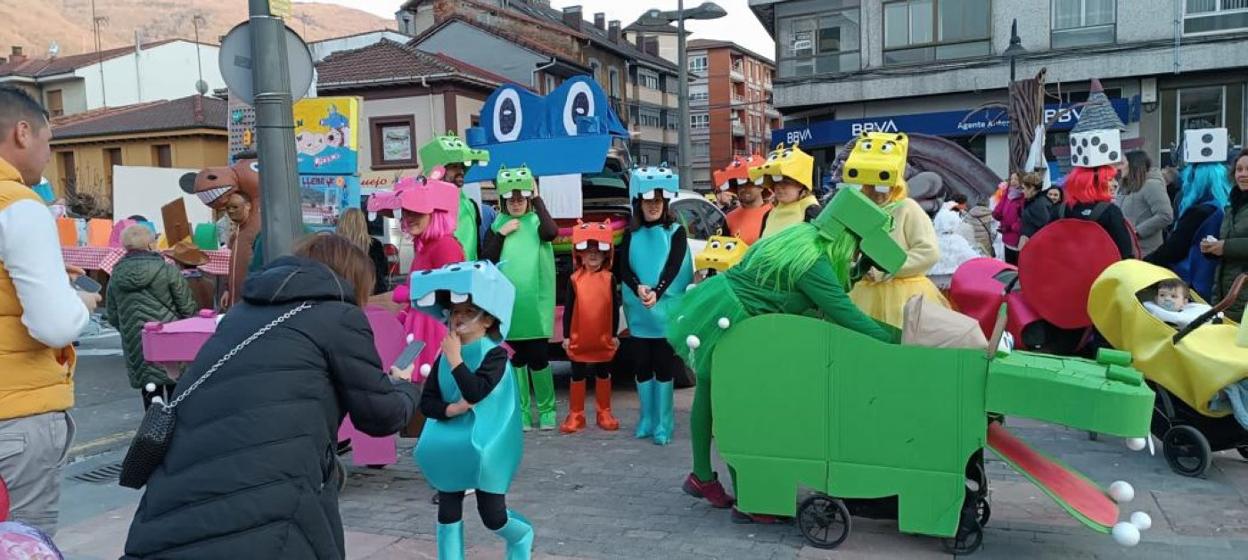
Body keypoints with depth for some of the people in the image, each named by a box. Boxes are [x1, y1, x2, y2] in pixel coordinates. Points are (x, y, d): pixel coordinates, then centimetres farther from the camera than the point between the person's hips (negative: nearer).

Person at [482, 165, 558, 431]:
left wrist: (538, 199, -13)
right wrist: (500, 235, -9)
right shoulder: (498, 224, 8)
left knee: (538, 358, 1)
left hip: (535, 305, -2)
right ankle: (522, 411, 20)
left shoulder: (537, 220, 3)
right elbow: (486, 262, 2)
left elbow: (551, 232, -21)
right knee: (516, 360, 10)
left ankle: (547, 409, 16)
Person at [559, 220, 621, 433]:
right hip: (579, 339, 0)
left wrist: (614, 334, 0)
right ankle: (575, 415, 19)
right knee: (577, 376, 10)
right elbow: (568, 309, -1)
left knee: (603, 376, 13)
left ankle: (604, 413, 24)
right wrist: (566, 336, -2)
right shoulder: (575, 279, -4)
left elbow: (615, 309, 1)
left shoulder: (609, 279, -3)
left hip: (604, 339, 0)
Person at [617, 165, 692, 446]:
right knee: (642, 366, 8)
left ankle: (664, 423, 8)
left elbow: (674, 267, -10)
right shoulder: (631, 235, 9)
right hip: (638, 312, 3)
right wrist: (638, 288, -22)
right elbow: (622, 269, -2)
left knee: (664, 367, 1)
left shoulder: (676, 232, 2)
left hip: (667, 310, -3)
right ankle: (646, 419, 21)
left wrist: (657, 292, -26)